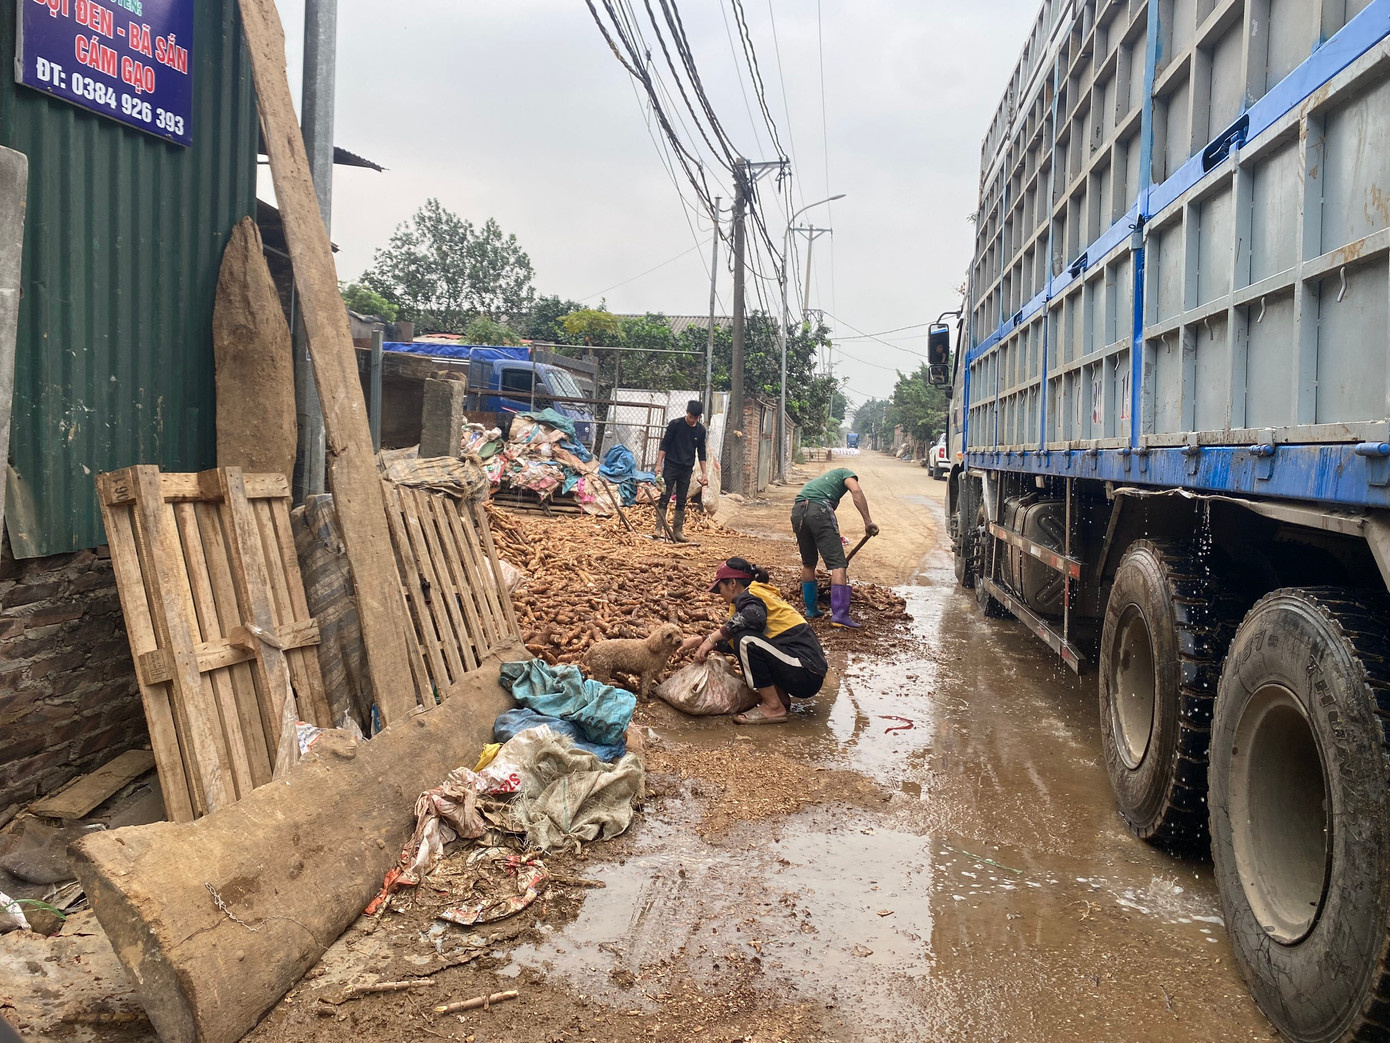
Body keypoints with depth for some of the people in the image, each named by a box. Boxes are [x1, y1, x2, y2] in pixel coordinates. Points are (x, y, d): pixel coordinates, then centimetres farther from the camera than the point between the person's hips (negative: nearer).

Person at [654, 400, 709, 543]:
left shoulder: (700, 430, 5)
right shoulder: (675, 424, -7)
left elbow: (701, 452, 11)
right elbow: (664, 444, -5)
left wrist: (704, 473, 7)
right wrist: (659, 464, -11)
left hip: (686, 470, 4)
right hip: (670, 467, -4)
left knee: (681, 502, 5)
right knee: (664, 498, -8)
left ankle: (677, 531, 10)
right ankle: (658, 528, -9)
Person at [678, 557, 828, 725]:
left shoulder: (748, 595, -7)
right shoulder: (763, 595, 21)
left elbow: (754, 616, -33)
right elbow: (732, 643, 27)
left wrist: (713, 638, -23)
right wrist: (699, 641, 25)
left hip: (805, 675, -10)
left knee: (746, 640, -23)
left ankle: (773, 708, -12)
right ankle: (781, 697, 12)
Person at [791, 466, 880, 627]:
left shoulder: (819, 480, 42)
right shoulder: (845, 473, 24)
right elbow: (856, 491, 0)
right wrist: (868, 522, -5)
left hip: (797, 511, 6)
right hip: (819, 510, -6)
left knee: (808, 564, 23)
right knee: (838, 564, -5)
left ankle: (810, 609, 31)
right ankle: (840, 615, -14)